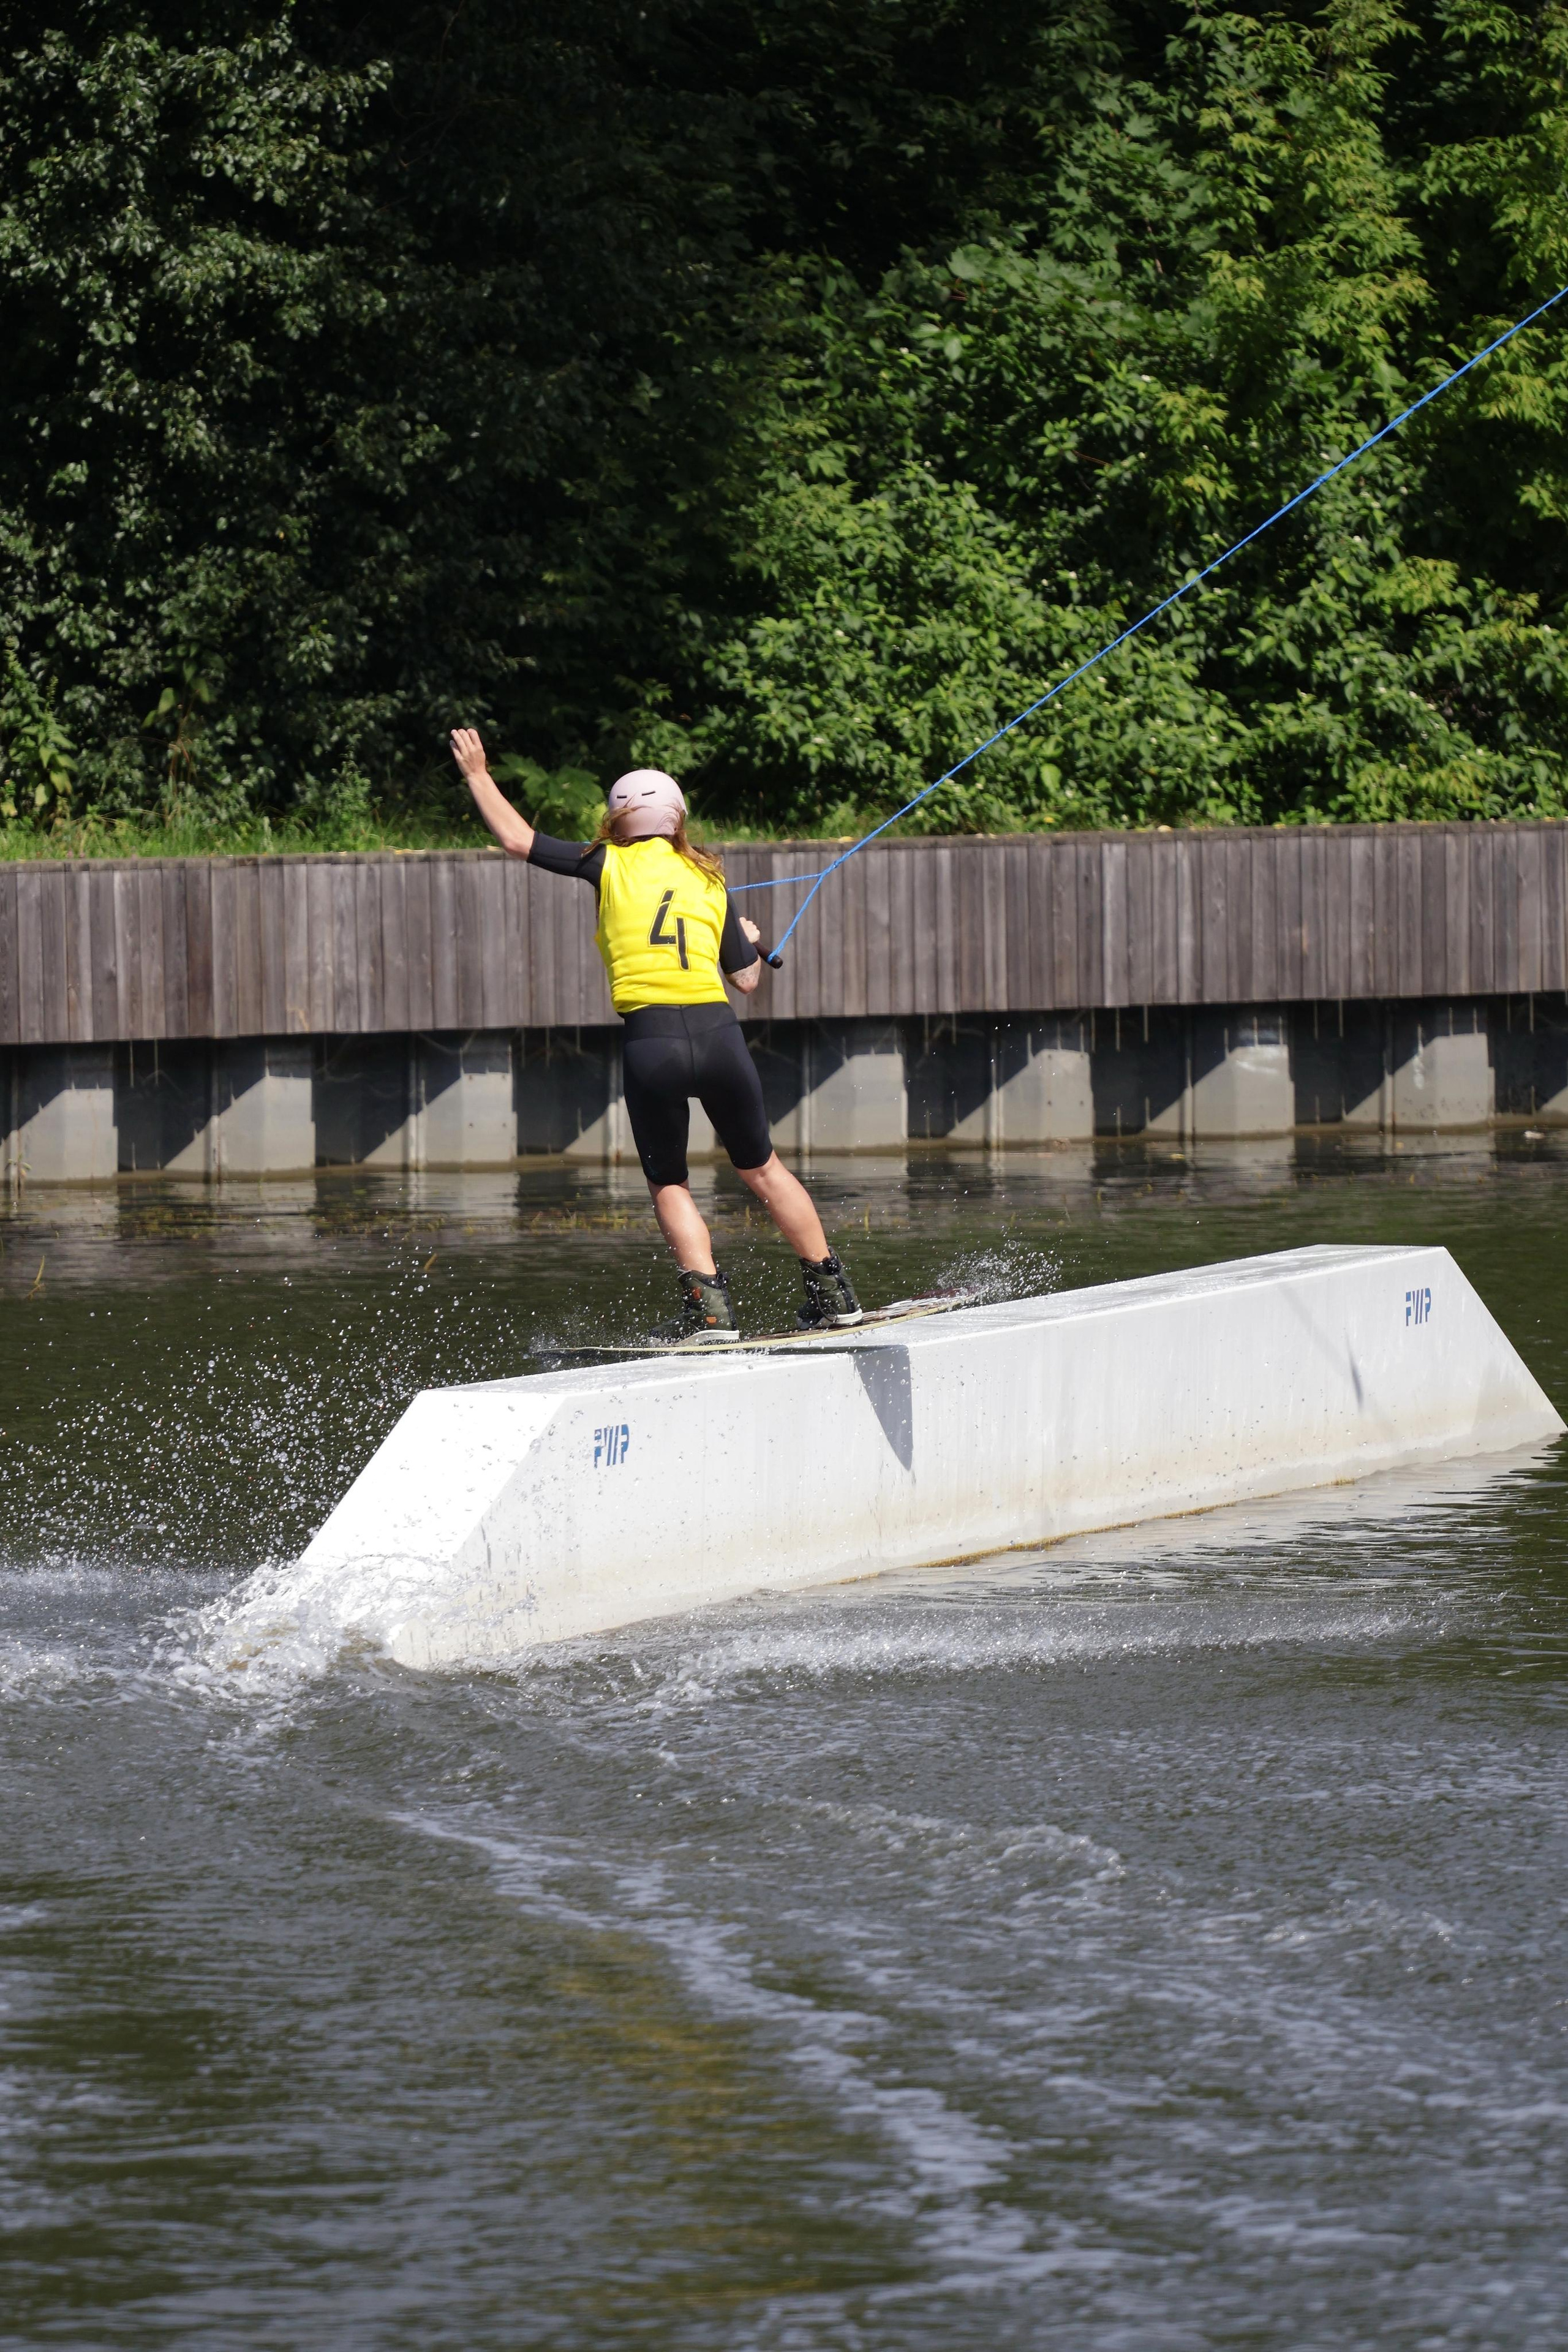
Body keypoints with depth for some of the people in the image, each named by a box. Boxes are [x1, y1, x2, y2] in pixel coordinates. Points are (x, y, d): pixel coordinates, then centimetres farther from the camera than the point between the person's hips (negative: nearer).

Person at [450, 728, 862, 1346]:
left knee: (669, 1185, 13)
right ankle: (832, 1294, 21)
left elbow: (517, 839, 10)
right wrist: (751, 940, 40)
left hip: (651, 1040, -3)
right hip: (719, 1035, 3)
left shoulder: (611, 865, 6)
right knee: (761, 1168, 19)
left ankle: (709, 1306, -3)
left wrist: (477, 775, 25)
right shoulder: (708, 881, 15)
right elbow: (747, 979, 17)